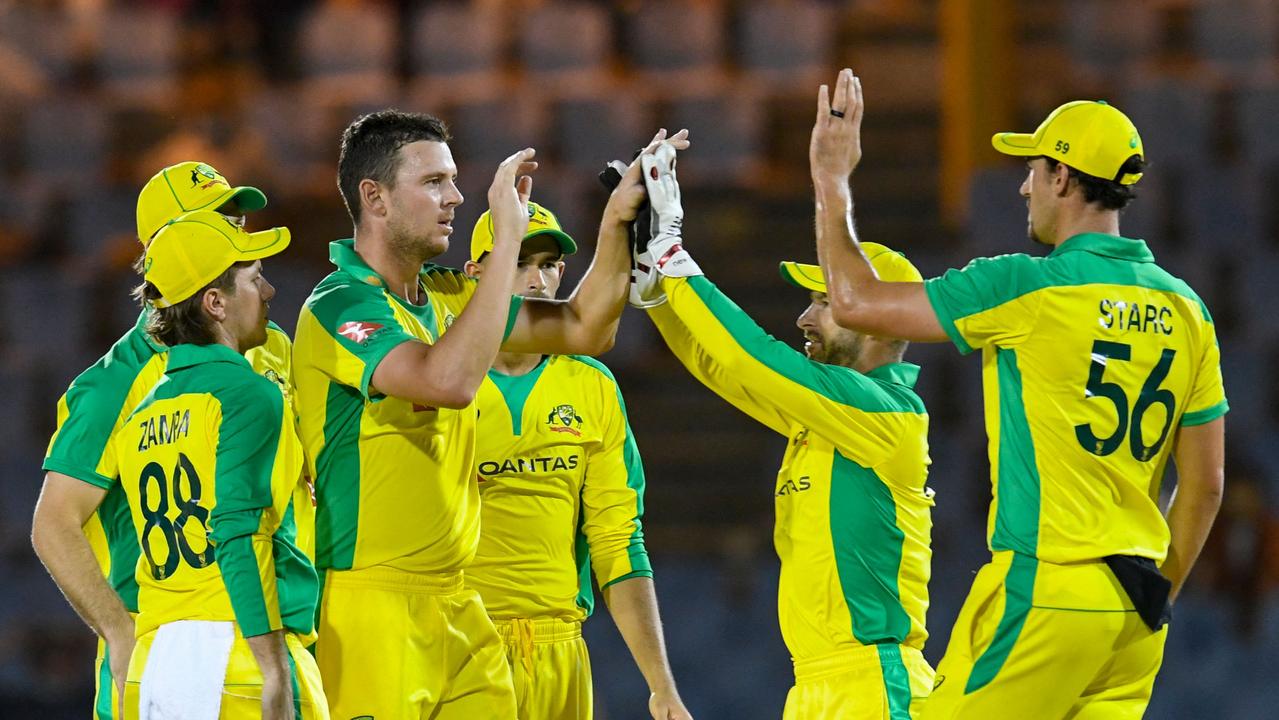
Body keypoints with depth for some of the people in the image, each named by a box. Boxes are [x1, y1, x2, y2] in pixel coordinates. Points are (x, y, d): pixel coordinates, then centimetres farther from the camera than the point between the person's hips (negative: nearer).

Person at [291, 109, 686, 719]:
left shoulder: (444, 295, 14)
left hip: (457, 608, 8)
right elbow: (449, 380, -29)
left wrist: (618, 217, 5)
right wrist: (507, 236, -23)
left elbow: (584, 328, 20)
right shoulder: (339, 308, -12)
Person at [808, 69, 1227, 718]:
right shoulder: (1183, 310, 9)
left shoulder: (1023, 289, -10)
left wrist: (832, 179, 8)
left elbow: (856, 302, -4)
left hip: (1045, 591, -7)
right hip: (1136, 612, 7)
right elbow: (1204, 485, 12)